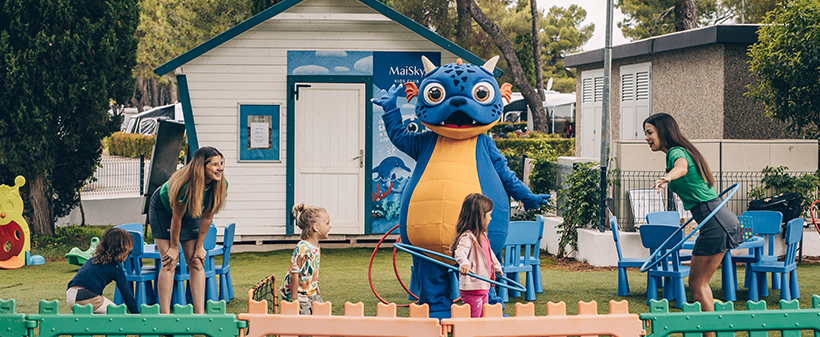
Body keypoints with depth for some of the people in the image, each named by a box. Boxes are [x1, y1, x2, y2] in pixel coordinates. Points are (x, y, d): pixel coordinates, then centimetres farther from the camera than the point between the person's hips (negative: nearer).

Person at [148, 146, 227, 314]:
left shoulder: (221, 185, -25)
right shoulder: (186, 185, -40)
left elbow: (207, 216, -13)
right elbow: (176, 218, -26)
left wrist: (199, 247, -7)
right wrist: (174, 248, -15)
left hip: (190, 211, 5)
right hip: (163, 208, -5)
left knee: (197, 262, -3)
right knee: (169, 263, -11)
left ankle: (200, 313, -2)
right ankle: (165, 314, -8)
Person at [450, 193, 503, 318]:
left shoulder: (482, 236, 15)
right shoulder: (467, 237, -18)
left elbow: (489, 253, 33)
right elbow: (460, 252, -36)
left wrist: (497, 266, 46)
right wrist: (464, 263, -56)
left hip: (483, 288, 10)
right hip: (471, 288, -10)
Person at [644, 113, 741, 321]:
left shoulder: (677, 152, -13)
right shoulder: (680, 151, 17)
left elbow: (682, 167, -39)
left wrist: (668, 177, -59)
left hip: (715, 223, -10)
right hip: (720, 219, 10)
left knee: (697, 284, -3)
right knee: (698, 282, 15)